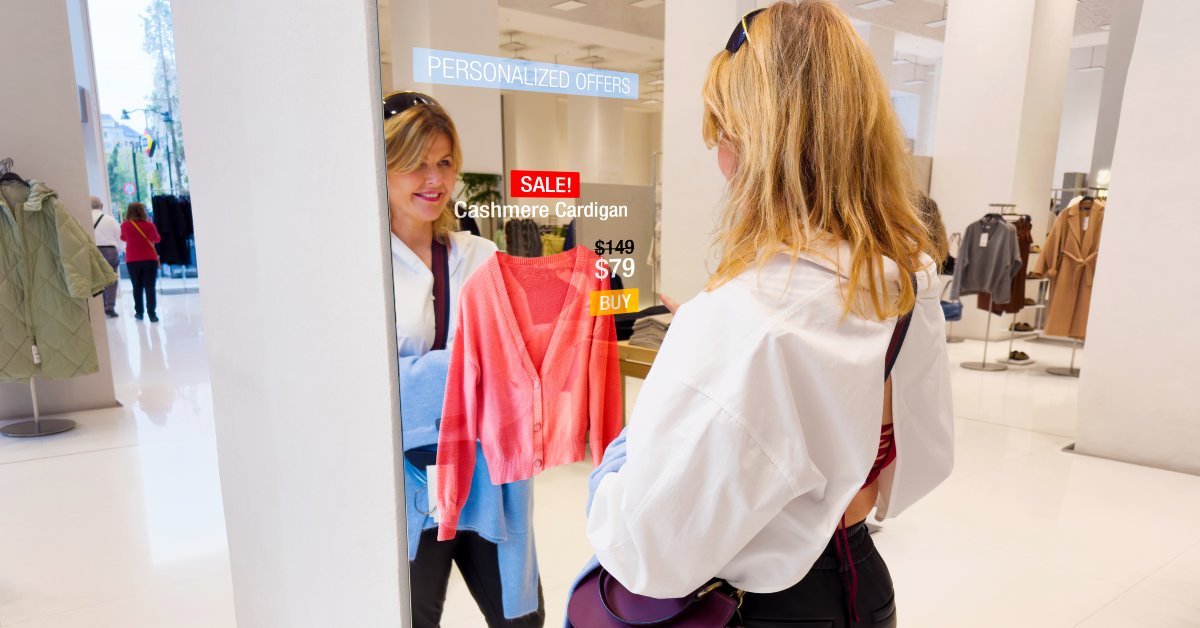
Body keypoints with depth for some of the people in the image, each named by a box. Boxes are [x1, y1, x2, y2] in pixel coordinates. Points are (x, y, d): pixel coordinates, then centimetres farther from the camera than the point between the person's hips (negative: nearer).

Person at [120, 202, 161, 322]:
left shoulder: (125, 225, -3)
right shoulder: (149, 225, -7)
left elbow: (123, 238, 15)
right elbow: (157, 239, 9)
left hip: (132, 260, 2)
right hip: (150, 259, -1)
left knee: (137, 287, 13)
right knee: (150, 287, -2)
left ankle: (139, 312, 18)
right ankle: (152, 314, -8)